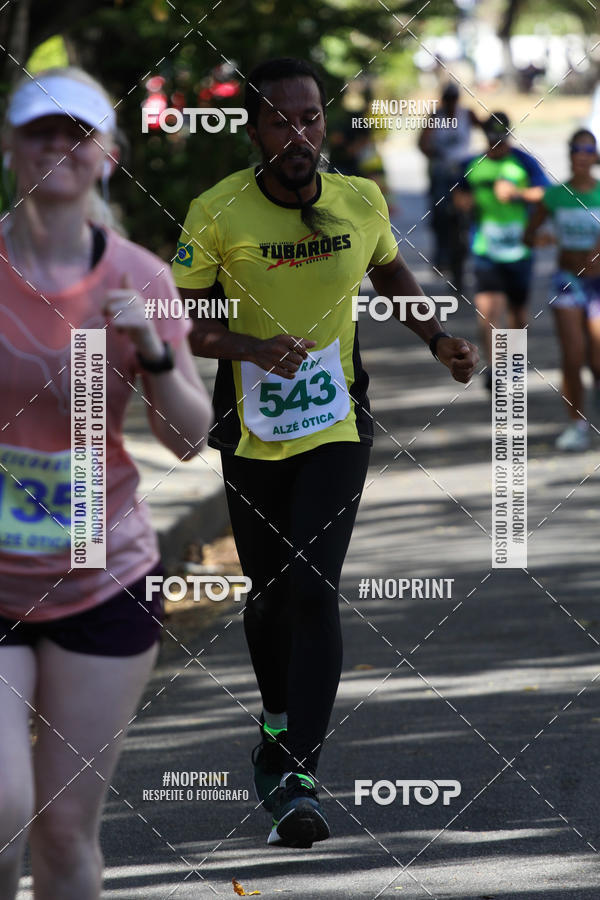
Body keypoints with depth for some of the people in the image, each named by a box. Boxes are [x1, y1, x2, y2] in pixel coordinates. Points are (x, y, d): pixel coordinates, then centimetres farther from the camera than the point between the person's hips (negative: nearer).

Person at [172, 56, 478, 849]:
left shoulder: (361, 201, -5)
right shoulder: (217, 214, -13)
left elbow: (392, 274, 16)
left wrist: (439, 339, 2)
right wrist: (251, 348, -25)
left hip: (337, 427, 0)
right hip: (252, 433, 0)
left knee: (313, 588, -15)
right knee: (268, 591, 12)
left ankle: (298, 774, -16)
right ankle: (277, 720, 42)